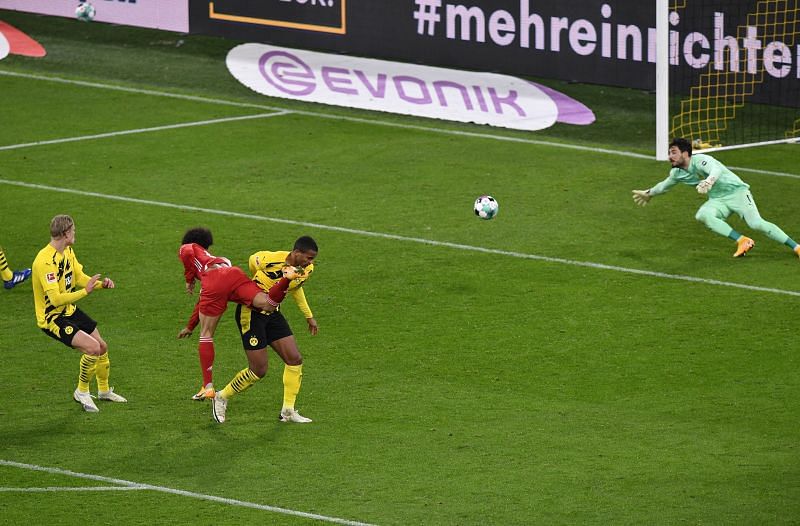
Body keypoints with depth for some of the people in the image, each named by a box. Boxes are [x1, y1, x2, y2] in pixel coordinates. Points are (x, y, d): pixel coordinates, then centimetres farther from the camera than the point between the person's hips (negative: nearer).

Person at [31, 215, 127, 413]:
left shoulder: (68, 252, 2)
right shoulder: (46, 261, -29)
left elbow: (79, 277, 12)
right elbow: (55, 299, -33)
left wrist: (101, 283, -6)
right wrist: (85, 292, -33)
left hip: (69, 311, 10)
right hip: (51, 318, -10)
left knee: (102, 347, 17)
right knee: (92, 347, -22)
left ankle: (104, 391, 41)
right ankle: (82, 392, -1)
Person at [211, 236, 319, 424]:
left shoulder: (307, 269, -5)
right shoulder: (270, 260, -28)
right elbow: (252, 260, -5)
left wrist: (309, 316, 20)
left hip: (272, 314, 7)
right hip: (251, 313, -7)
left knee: (295, 359, -3)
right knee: (259, 370, -6)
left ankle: (288, 411, 9)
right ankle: (222, 398, 16)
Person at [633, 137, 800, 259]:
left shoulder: (700, 161, -23)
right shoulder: (677, 173, 2)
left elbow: (716, 170, -45)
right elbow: (666, 184, 26)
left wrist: (708, 182, -66)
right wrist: (649, 193, 41)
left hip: (736, 191, -7)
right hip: (717, 200, 7)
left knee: (757, 223, -23)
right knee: (702, 215, -25)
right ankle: (742, 241, -24)